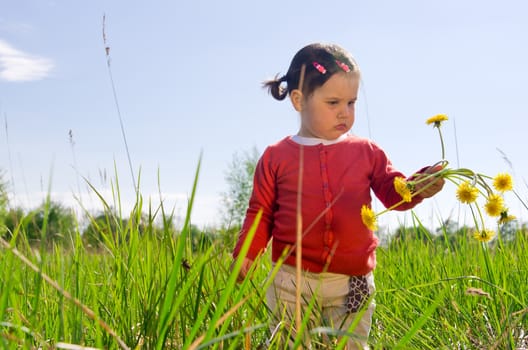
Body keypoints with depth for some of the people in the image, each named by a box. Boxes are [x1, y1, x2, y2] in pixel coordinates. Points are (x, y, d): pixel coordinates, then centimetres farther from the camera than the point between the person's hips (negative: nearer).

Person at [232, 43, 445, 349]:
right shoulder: (277, 157, 2)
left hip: (352, 286, 1)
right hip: (292, 283, 0)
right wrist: (246, 254, -6)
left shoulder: (367, 153, 4)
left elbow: (395, 194, 3)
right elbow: (261, 213, 6)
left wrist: (419, 187, -19)